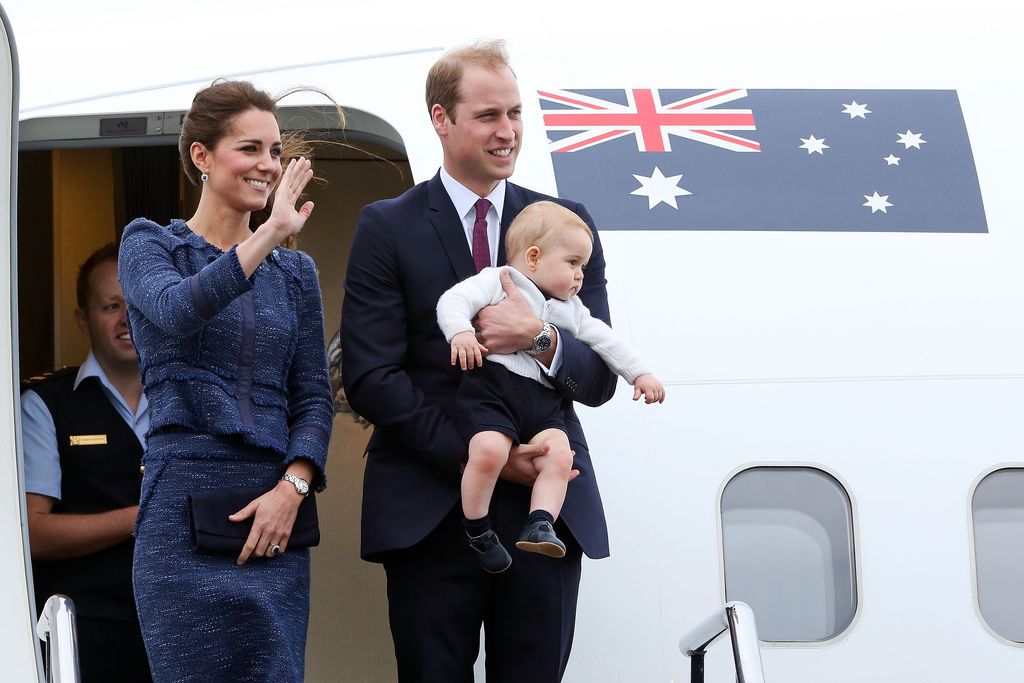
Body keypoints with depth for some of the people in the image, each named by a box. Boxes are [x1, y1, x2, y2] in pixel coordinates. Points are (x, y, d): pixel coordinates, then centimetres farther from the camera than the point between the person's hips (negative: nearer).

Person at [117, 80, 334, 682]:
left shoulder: (296, 271, 16)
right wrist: (269, 235, -23)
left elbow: (314, 396, 11)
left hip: (275, 517, 4)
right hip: (184, 510, -4)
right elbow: (178, 309, -19)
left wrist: (292, 486, -5)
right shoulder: (150, 244, 4)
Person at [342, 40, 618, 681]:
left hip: (548, 503, 2)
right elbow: (371, 378, -5)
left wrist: (541, 337, -16)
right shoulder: (387, 229, 2)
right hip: (431, 510, -2)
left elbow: (599, 378, 7)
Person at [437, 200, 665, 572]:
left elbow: (605, 341, 30)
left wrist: (640, 373, 19)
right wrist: (460, 332, -25)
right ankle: (477, 530, -12)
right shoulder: (496, 282, 8)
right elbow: (454, 300, -5)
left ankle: (540, 525, -22)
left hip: (543, 401, 6)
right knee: (489, 451, -29)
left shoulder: (571, 308, 28)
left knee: (559, 455, -21)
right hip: (493, 385, -6)